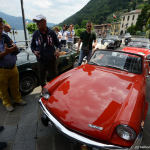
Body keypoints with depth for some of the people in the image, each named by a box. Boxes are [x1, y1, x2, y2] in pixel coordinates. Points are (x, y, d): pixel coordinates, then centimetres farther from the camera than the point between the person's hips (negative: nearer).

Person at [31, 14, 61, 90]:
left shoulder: (52, 33, -2)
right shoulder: (35, 33, 2)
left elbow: (58, 44, 6)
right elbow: (32, 45, 12)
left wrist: (58, 50, -16)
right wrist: (34, 51, -9)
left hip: (52, 61, -2)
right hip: (41, 61, 2)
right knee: (42, 79, 18)